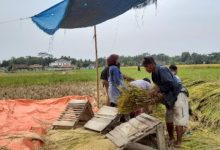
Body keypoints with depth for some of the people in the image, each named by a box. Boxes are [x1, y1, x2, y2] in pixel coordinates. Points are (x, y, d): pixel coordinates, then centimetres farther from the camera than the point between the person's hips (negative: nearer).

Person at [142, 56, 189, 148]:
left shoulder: (162, 70, -22)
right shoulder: (154, 74, 7)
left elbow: (170, 84, -29)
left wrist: (158, 90, -24)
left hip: (178, 95, -10)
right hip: (170, 97, 10)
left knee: (178, 120, -6)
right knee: (169, 119, 15)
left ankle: (178, 143, 0)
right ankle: (171, 139, 27)